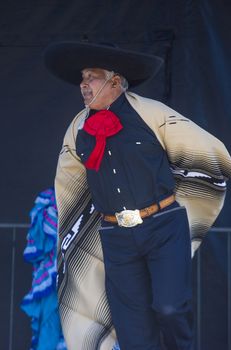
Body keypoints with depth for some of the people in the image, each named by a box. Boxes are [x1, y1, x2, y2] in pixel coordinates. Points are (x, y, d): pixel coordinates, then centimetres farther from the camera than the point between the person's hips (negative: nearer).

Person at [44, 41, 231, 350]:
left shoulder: (150, 113, -7)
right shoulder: (79, 128, 7)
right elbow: (63, 184, 17)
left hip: (164, 226, -4)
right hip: (116, 238, 4)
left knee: (170, 307, -17)